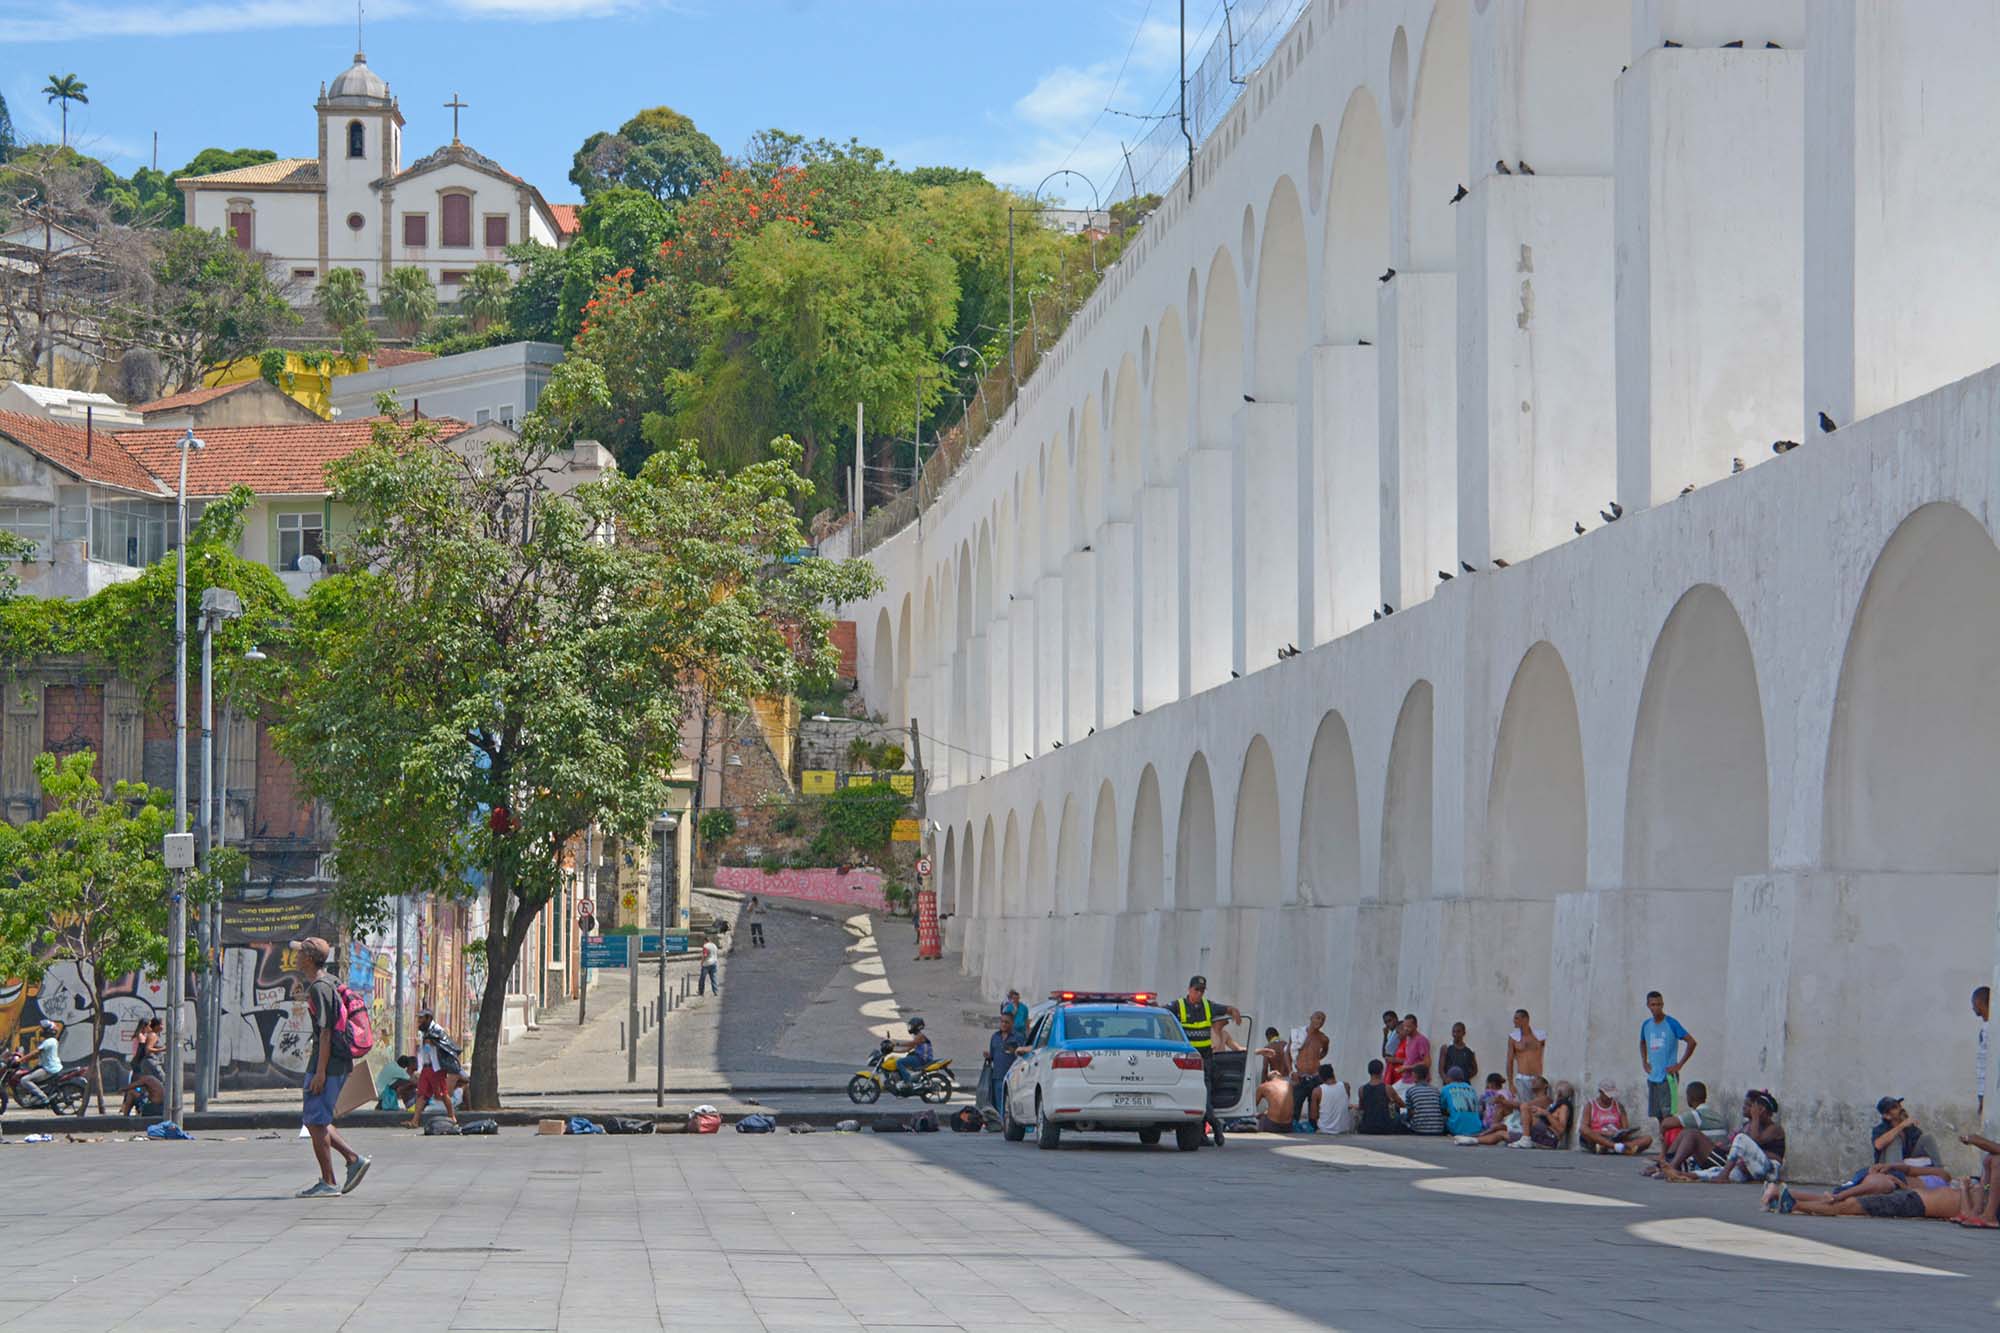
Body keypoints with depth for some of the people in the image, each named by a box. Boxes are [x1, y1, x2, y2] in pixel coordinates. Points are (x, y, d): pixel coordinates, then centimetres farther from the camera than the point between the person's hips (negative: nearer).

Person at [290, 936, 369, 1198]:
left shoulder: (319, 988, -16)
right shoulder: (330, 982, 15)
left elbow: (325, 1032, -19)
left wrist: (320, 1072, -20)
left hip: (328, 1063, -10)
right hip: (340, 1062, 10)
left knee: (316, 1121, -5)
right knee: (316, 1120, 14)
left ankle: (328, 1183, -3)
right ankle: (354, 1159, 10)